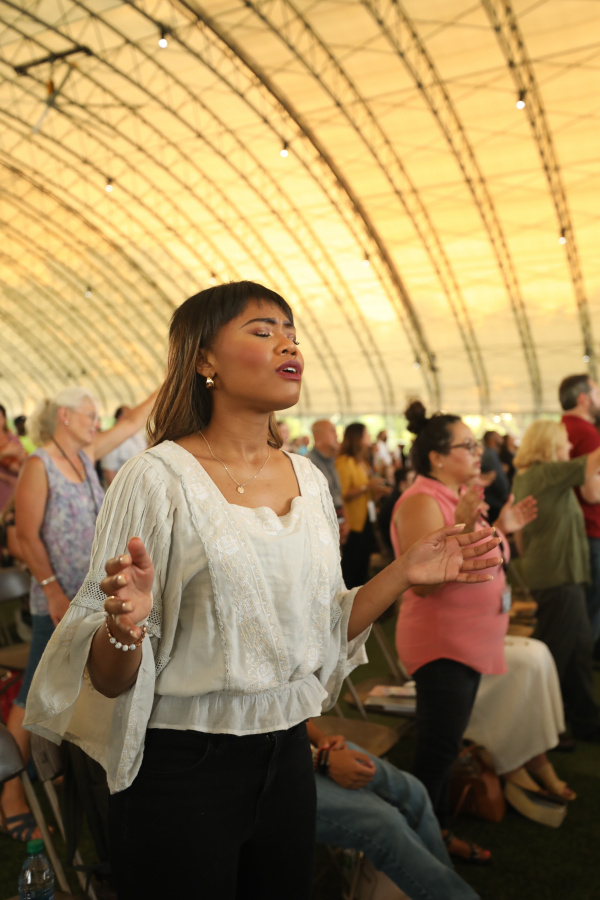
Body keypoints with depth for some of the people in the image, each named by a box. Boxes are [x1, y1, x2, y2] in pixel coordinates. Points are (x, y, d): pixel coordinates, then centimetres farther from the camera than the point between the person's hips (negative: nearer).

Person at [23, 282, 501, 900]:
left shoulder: (308, 478, 2)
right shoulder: (157, 478, -15)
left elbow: (323, 632, 10)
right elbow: (107, 681, -13)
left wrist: (406, 573, 0)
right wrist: (125, 624, -34)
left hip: (287, 756, 6)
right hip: (182, 767, -5)